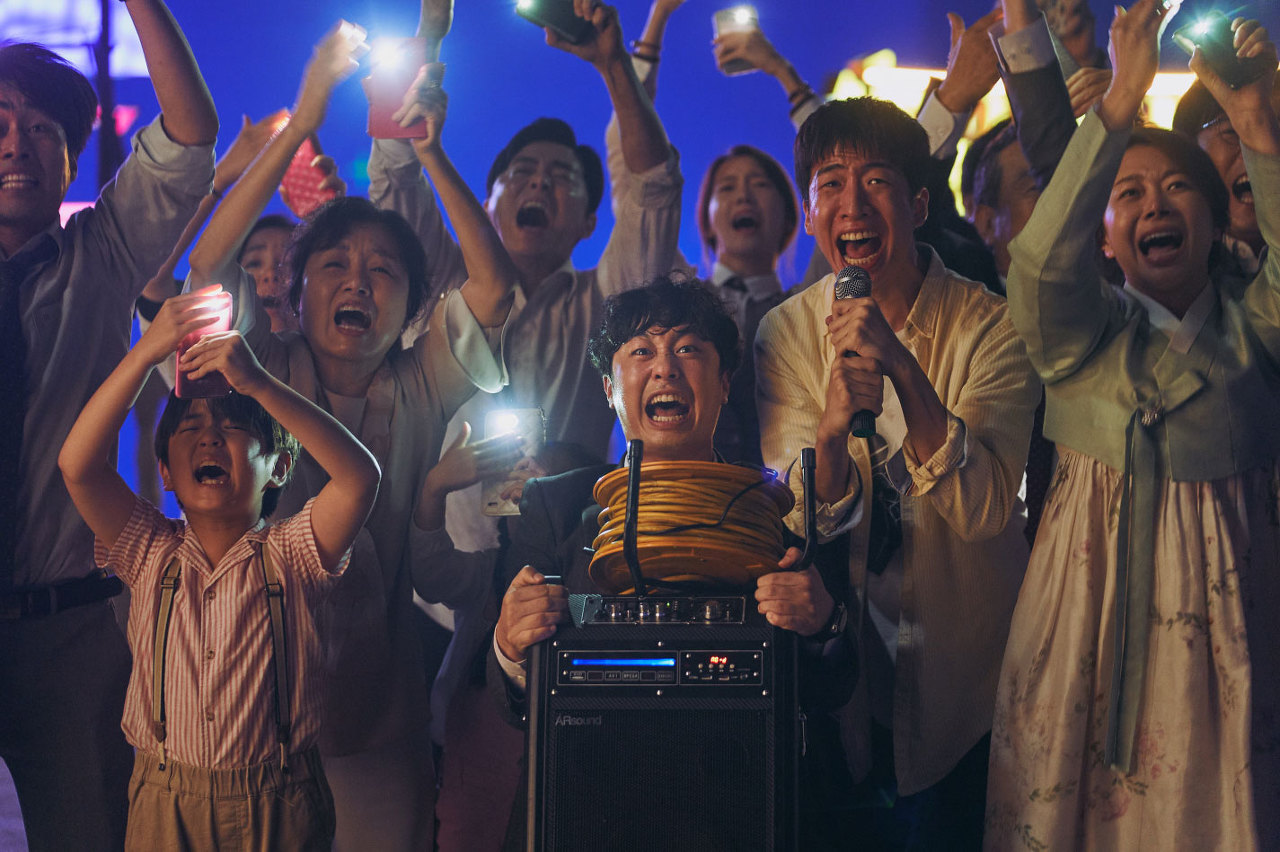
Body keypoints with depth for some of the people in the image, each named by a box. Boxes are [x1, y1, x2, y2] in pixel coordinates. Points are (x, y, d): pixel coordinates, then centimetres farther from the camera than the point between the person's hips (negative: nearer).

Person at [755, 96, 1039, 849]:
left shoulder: (990, 326, -14)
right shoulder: (787, 332, -6)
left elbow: (984, 511, -25)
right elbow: (804, 523, -15)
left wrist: (905, 370, -36)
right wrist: (834, 425, -35)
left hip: (965, 669, -2)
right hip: (843, 667, 2)